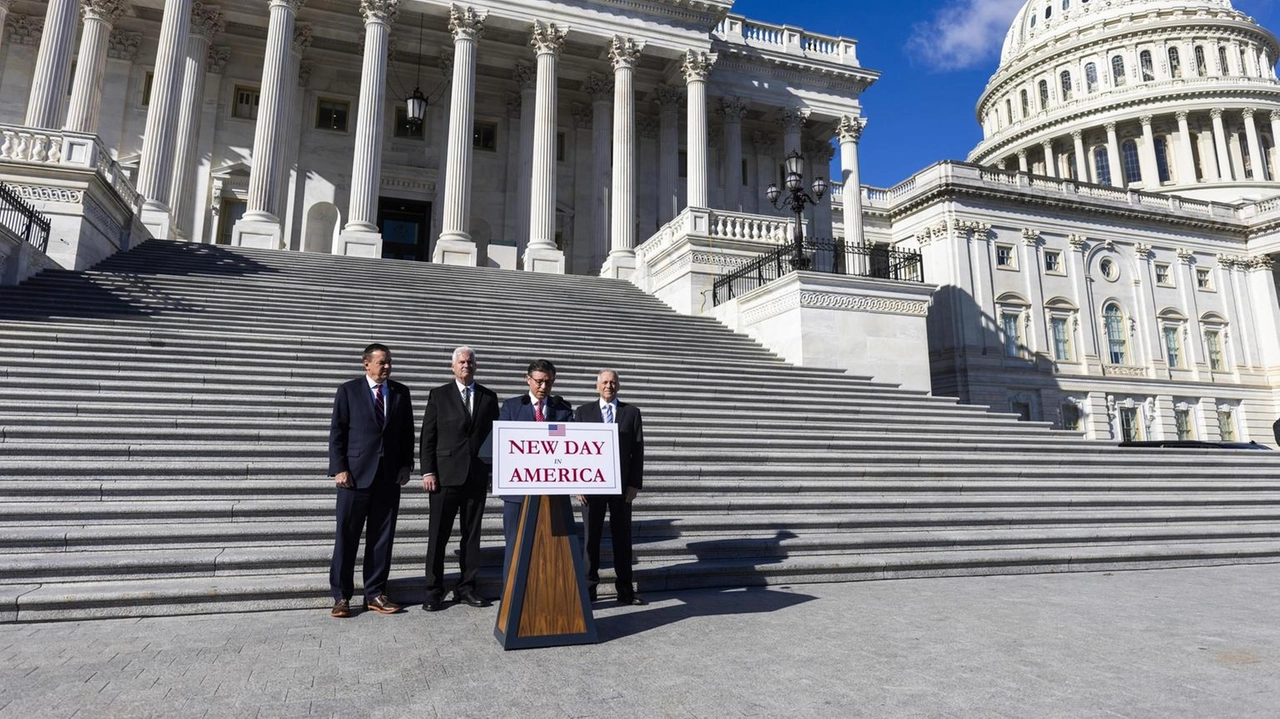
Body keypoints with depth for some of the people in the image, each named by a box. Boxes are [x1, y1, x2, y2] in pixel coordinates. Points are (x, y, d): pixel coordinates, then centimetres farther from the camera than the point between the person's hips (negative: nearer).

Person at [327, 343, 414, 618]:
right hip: (356, 474, -3)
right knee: (347, 536, 2)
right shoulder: (349, 390, 1)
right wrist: (339, 469, -9)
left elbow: (407, 432, 11)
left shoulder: (401, 392, 9)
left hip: (390, 476, 3)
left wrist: (406, 466, 2)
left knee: (382, 537, 6)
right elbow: (337, 432, -1)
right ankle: (341, 596, 14)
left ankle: (375, 594, 16)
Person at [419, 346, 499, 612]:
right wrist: (428, 471, -6)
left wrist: (493, 470, 3)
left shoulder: (489, 397, 9)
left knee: (472, 535, 9)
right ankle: (434, 590, 13)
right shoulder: (439, 395, 4)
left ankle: (466, 587, 19)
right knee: (438, 535, 2)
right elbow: (428, 436, 1)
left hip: (478, 476, 2)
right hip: (446, 474, -2)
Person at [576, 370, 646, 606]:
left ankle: (625, 590, 16)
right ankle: (589, 587, 18)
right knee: (591, 537, 7)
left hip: (622, 485, 1)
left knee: (622, 537, 7)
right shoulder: (584, 412, 6)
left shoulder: (632, 412, 6)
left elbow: (638, 450, 3)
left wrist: (635, 484, -4)